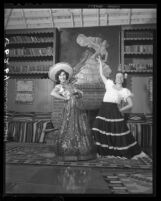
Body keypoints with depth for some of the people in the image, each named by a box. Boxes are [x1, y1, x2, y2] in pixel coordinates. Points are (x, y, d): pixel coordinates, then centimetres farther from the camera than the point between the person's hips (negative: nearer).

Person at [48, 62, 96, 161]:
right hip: (70, 108, -6)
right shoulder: (59, 86, 3)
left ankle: (83, 151, 18)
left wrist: (79, 93, 6)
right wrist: (65, 98, -14)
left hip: (80, 108, 6)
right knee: (70, 129, -4)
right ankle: (69, 153, 8)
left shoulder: (70, 84, 20)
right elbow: (52, 93, -20)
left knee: (83, 129, 7)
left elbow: (81, 92, 29)